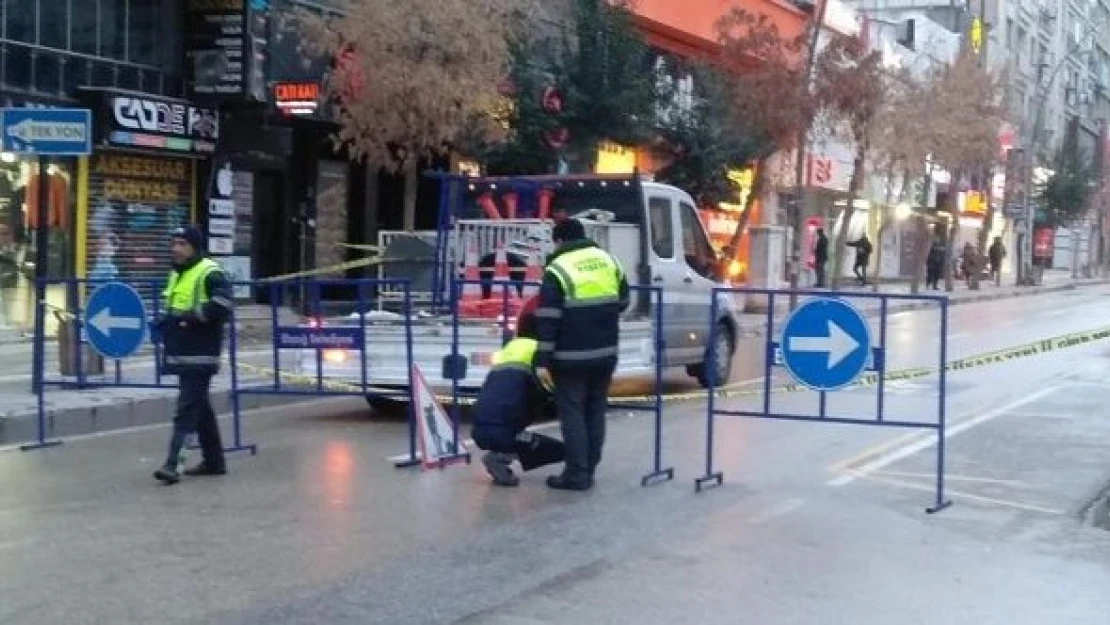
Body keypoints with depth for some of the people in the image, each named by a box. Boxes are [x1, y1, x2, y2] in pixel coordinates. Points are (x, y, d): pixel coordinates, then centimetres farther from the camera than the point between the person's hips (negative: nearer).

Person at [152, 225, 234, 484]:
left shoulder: (209, 273, -11)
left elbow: (222, 304, -24)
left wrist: (191, 316, -22)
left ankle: (171, 464, -15)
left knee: (187, 408, -12)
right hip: (182, 353, 10)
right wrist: (165, 321, 11)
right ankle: (214, 461, 24)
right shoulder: (176, 274, 19)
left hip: (200, 355, -10)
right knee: (200, 407, 15)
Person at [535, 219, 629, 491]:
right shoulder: (608, 260, 9)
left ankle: (577, 474, 1)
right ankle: (589, 470, 17)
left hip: (572, 356, -5)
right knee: (595, 411, 13)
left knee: (572, 413, 1)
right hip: (605, 353, 5)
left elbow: (548, 320, -13)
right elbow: (622, 302, 19)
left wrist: (542, 361, -11)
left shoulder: (557, 269, -9)